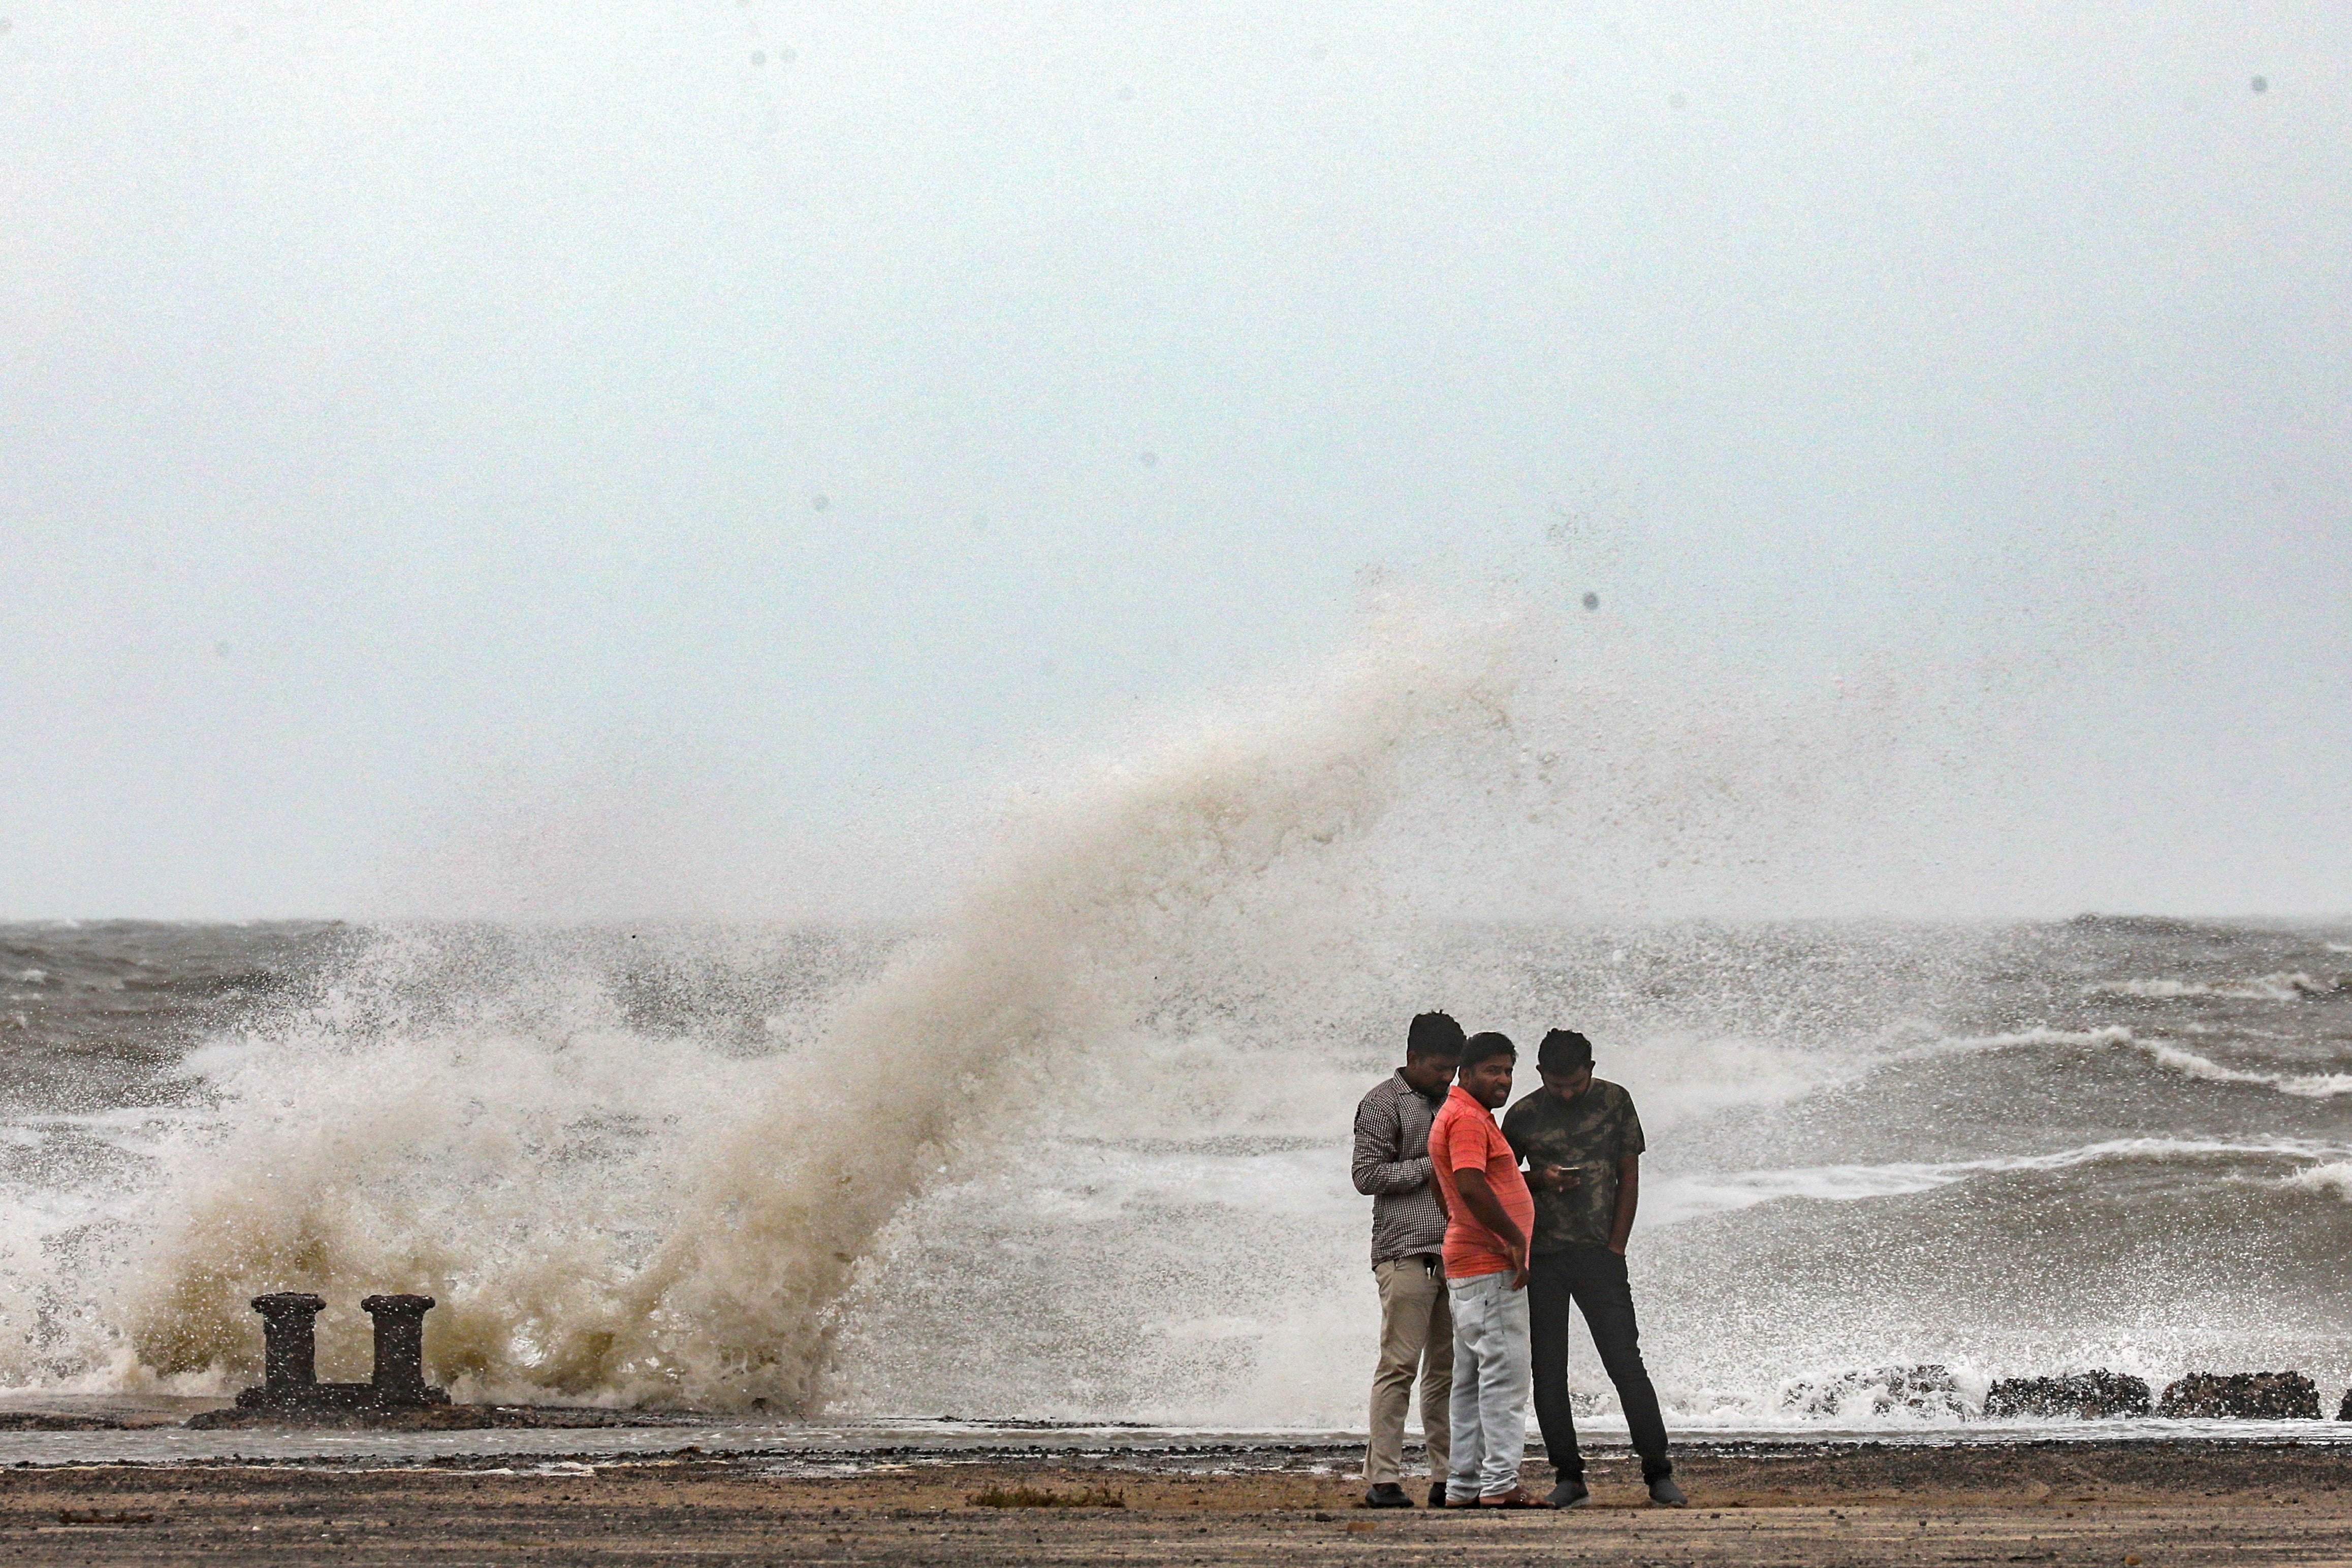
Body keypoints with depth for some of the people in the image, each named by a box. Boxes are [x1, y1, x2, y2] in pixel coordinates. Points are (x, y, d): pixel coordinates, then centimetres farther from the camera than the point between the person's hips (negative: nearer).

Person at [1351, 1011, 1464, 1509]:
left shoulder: (1448, 1103, 22)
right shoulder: (1383, 1104, 0)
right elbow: (1368, 1176, -7)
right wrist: (1431, 1168, -10)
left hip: (1453, 1253, 7)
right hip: (1405, 1252, -7)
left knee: (1449, 1369, 4)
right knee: (1400, 1364, -11)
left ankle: (1447, 1478, 5)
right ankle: (1383, 1480, -11)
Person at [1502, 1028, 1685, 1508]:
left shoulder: (1614, 1103, 3)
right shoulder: (1524, 1116, 4)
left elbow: (1629, 1176, 5)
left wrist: (1615, 1249, -2)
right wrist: (1539, 1179, -7)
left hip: (1597, 1254, -2)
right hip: (1540, 1260, 2)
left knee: (1627, 1364, -6)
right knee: (1547, 1373, 1)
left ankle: (1658, 1473, -2)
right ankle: (1569, 1476, 9)